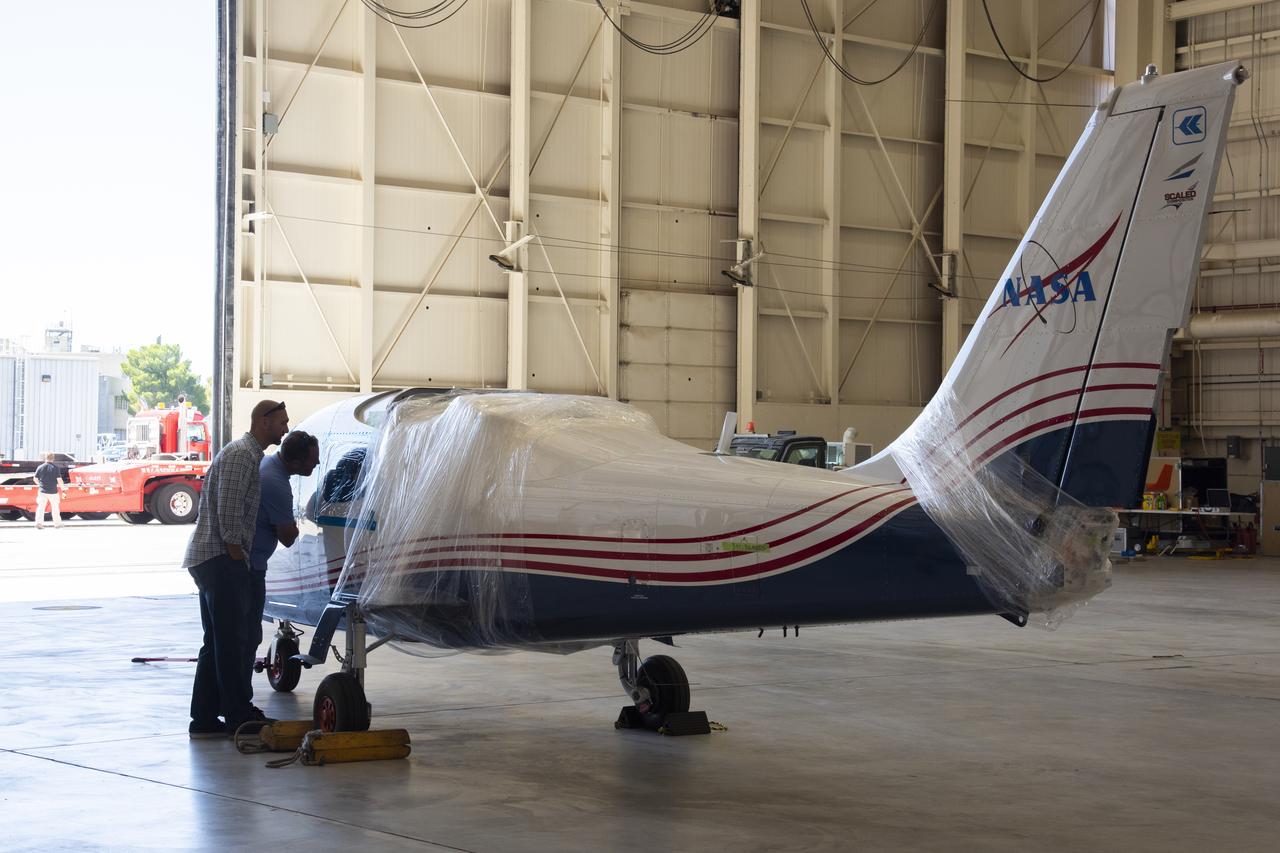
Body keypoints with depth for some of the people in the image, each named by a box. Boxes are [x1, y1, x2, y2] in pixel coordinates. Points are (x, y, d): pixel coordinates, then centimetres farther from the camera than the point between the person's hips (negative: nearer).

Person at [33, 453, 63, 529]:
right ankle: (57, 523, 22)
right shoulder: (55, 468, -7)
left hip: (42, 491, 1)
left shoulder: (40, 467, -1)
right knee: (55, 508, 13)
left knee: (40, 507, 4)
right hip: (53, 491, -1)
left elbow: (35, 479, 4)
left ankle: (39, 522, -11)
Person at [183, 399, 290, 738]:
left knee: (217, 641, 10)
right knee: (229, 641, -7)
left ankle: (204, 719, 11)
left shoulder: (250, 455, 22)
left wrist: (237, 558, 19)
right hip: (221, 558, -11)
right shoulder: (241, 454, -12)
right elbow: (228, 511, -19)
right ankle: (238, 716, -4)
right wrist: (236, 554, -16)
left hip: (208, 558, 11)